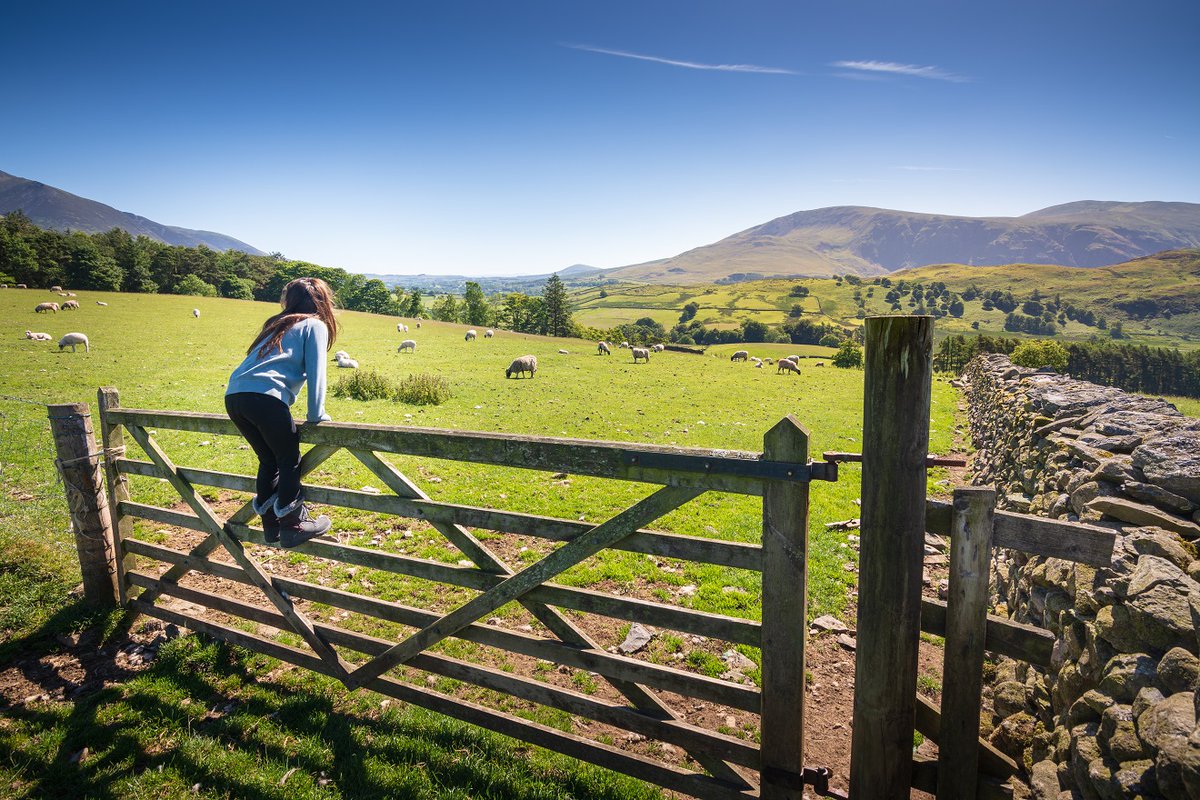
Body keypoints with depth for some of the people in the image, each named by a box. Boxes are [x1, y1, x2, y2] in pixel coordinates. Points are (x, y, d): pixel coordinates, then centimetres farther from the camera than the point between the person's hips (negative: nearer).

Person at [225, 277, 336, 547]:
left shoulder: (276, 324, 30)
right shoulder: (315, 325, 9)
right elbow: (315, 373, -1)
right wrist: (316, 415, 4)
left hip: (233, 396, 7)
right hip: (264, 396, -7)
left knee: (269, 461, 20)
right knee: (290, 461, 8)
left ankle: (271, 525, 25)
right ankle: (292, 526, 13)